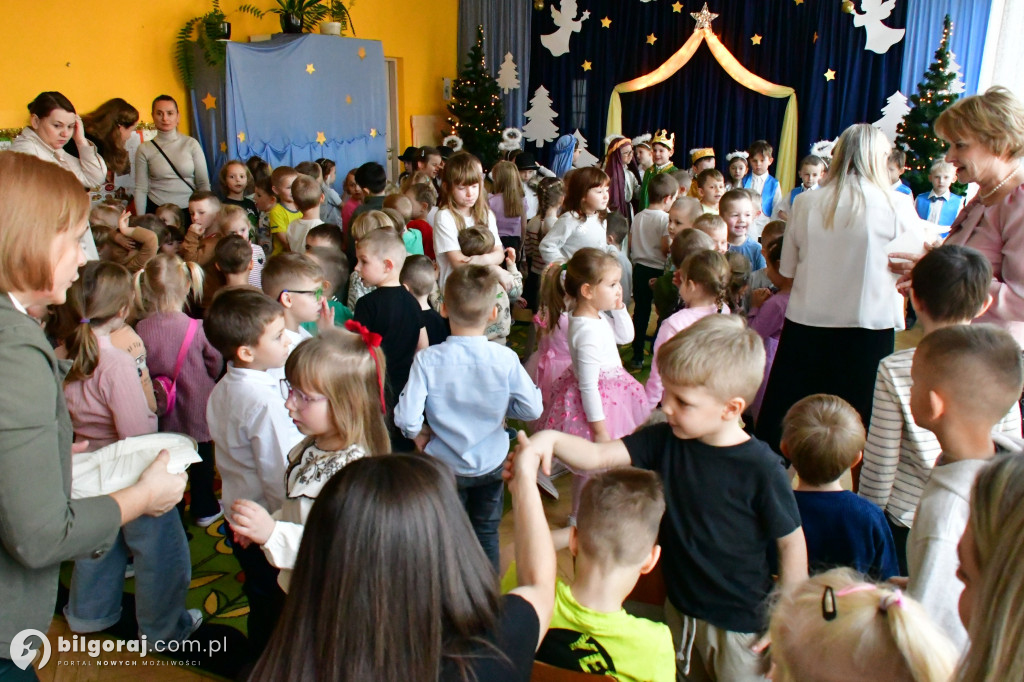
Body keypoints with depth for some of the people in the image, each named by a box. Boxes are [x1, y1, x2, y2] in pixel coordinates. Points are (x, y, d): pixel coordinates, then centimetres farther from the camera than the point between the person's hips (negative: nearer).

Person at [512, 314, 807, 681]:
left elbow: (792, 542, -14)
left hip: (740, 623, -5)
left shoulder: (761, 469, -24)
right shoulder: (664, 440, -11)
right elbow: (597, 456, -17)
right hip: (679, 608, 5)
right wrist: (552, 439, -35)